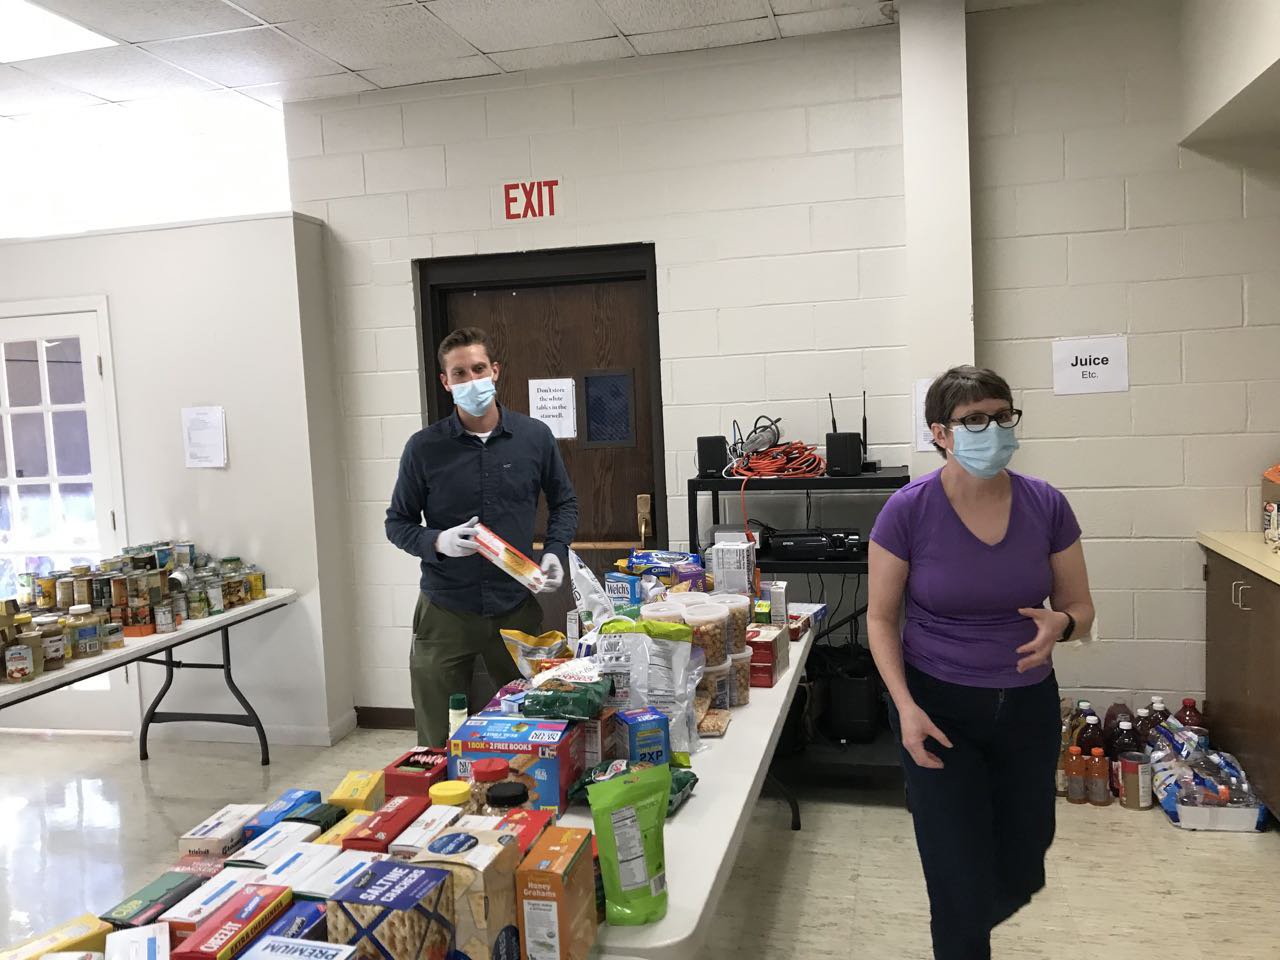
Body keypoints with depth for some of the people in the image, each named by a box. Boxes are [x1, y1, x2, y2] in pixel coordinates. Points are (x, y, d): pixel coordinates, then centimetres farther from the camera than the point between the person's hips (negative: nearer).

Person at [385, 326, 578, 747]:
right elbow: (397, 523, 4)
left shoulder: (535, 437, 0)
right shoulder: (424, 448, -4)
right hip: (445, 612, -1)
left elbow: (564, 503, 14)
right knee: (438, 743, 7)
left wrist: (556, 553, -3)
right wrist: (438, 542, -16)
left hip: (517, 606, 1)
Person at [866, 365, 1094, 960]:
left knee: (1020, 876, 19)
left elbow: (1081, 609, 1)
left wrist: (1058, 625, -23)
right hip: (940, 708, -3)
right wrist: (906, 706, -19)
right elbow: (881, 617, -7)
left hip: (1028, 706, 4)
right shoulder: (908, 511, -17)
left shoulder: (1047, 506, -9)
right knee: (962, 884, -1)